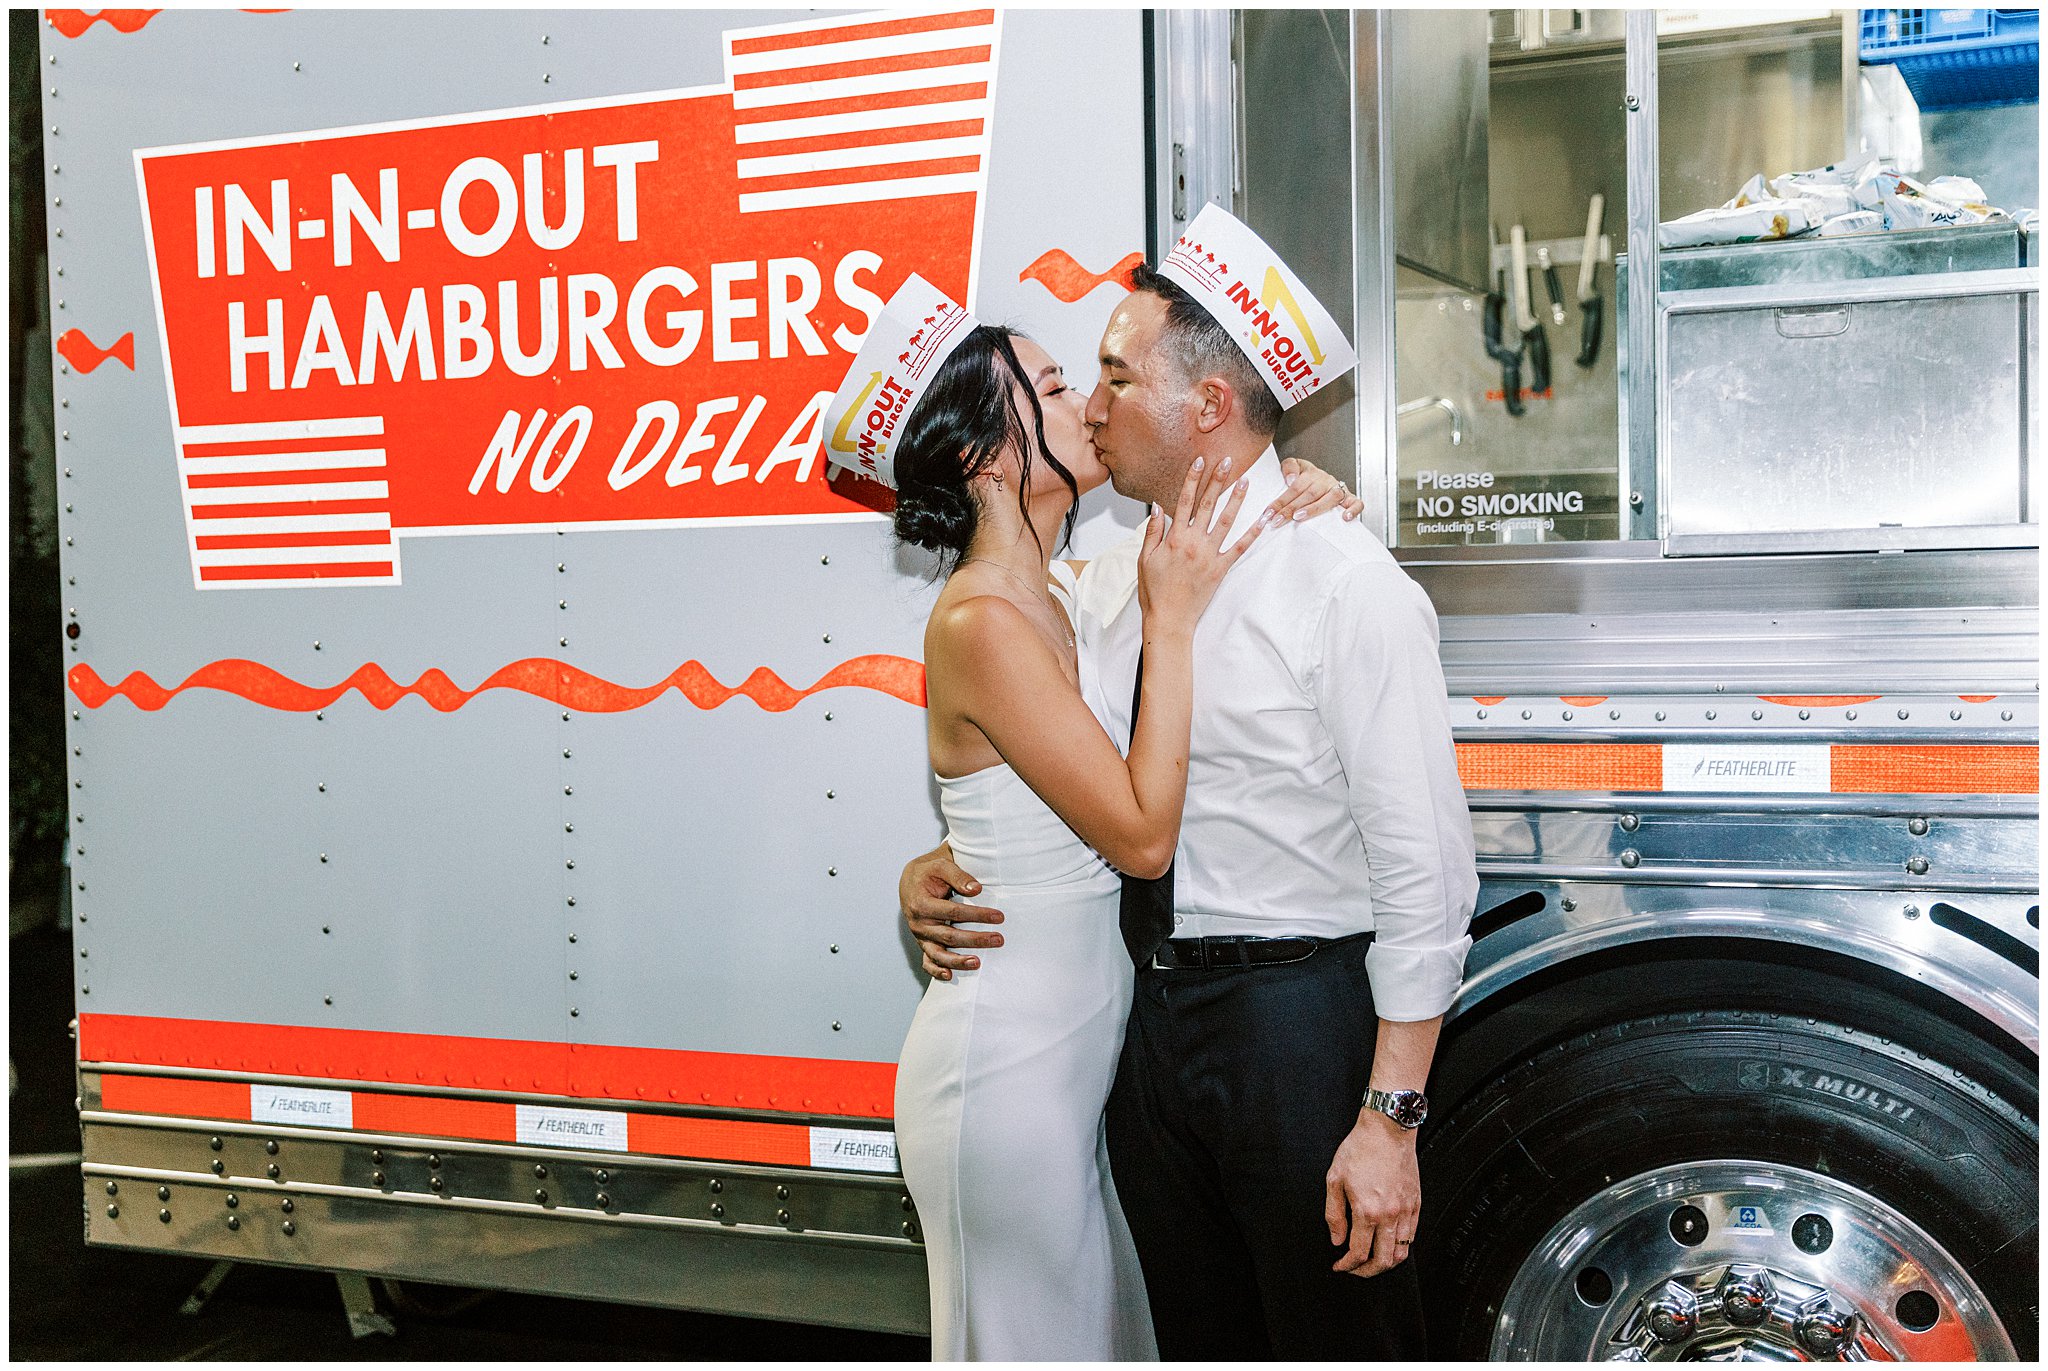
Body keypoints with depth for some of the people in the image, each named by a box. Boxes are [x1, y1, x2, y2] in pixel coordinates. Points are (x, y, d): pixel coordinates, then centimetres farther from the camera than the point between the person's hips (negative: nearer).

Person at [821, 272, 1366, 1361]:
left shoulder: (1058, 595, 6)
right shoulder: (980, 625, -21)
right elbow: (1144, 834, -21)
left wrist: (1299, 508, -2)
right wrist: (1171, 619, -18)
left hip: (1075, 1046, 9)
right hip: (1010, 1060, -9)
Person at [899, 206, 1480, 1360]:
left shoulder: (1346, 586, -14)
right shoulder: (1111, 584, 7)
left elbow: (1424, 873, -16)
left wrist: (1390, 1121, -19)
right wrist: (942, 871, -3)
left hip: (1301, 1019, -7)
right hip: (1152, 1017, 7)